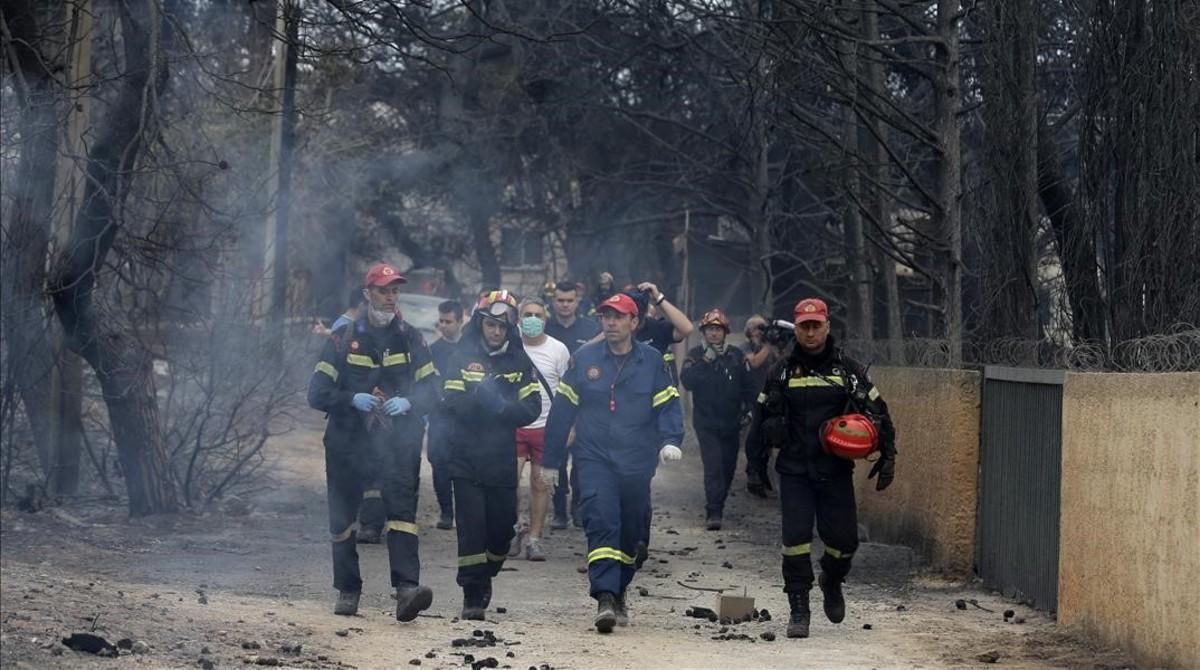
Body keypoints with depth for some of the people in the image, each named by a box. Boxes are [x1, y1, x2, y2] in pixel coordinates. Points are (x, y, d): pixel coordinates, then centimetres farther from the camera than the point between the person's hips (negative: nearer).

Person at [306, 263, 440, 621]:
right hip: (348, 442, 1)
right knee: (343, 520, 7)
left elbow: (431, 392, 7)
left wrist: (407, 403, -15)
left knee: (402, 510, -17)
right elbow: (317, 393, 1)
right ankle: (347, 590, 22)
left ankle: (407, 588, -27)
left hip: (398, 441, -1)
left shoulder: (410, 339, 9)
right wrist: (352, 399, -17)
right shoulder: (344, 338, 5)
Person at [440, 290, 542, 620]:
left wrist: (499, 406, -16)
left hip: (502, 459, 2)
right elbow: (452, 402, -7)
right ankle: (472, 595, -2)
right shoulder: (462, 357, 2)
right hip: (467, 458, -2)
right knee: (471, 526, -7)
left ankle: (484, 577, 31)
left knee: (502, 526, 6)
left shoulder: (520, 361, 7)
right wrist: (481, 398, -23)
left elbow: (531, 408, -2)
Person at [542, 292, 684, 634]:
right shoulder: (584, 359, 4)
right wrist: (551, 461, 8)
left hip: (637, 463, 2)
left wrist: (670, 440, -19)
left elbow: (667, 406, 2)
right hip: (594, 460, -2)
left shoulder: (651, 362, 5)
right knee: (602, 524, -18)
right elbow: (562, 410, 7)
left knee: (632, 533, 10)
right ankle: (605, 599, -26)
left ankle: (618, 593, 30)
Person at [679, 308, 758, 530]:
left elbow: (748, 385, 12)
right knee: (713, 466, -16)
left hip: (731, 422, 4)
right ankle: (713, 512, -20)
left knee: (728, 467, 9)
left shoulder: (736, 356, 5)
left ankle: (718, 506, 27)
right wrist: (705, 361, -23)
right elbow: (687, 381, -17)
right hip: (706, 422, -3)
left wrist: (747, 409, 4)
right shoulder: (696, 355, -1)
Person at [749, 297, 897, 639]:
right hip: (794, 470, 0)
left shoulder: (848, 370, 3)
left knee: (843, 539, 2)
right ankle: (799, 610, 1)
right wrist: (777, 433, -7)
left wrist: (888, 456, 2)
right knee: (795, 538, -7)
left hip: (836, 470, 0)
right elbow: (762, 418, 12)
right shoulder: (782, 372, 5)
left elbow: (878, 413, 8)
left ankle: (832, 582, 35)